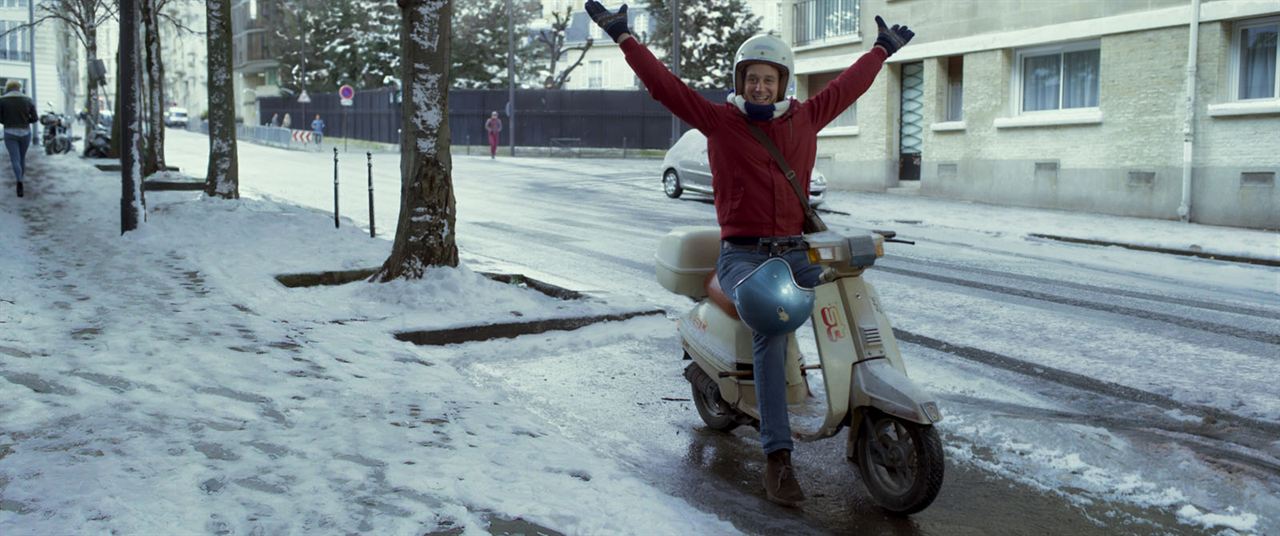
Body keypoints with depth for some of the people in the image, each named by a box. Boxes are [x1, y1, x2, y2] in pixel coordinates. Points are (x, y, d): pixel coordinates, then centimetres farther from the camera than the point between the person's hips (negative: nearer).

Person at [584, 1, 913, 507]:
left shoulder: (805, 118, 12)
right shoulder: (719, 119, 2)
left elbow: (848, 85, 27)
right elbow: (663, 83, -1)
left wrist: (882, 48, 38)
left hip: (795, 251, 5)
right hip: (741, 256, -5)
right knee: (771, 324, -30)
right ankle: (777, 458, -29)